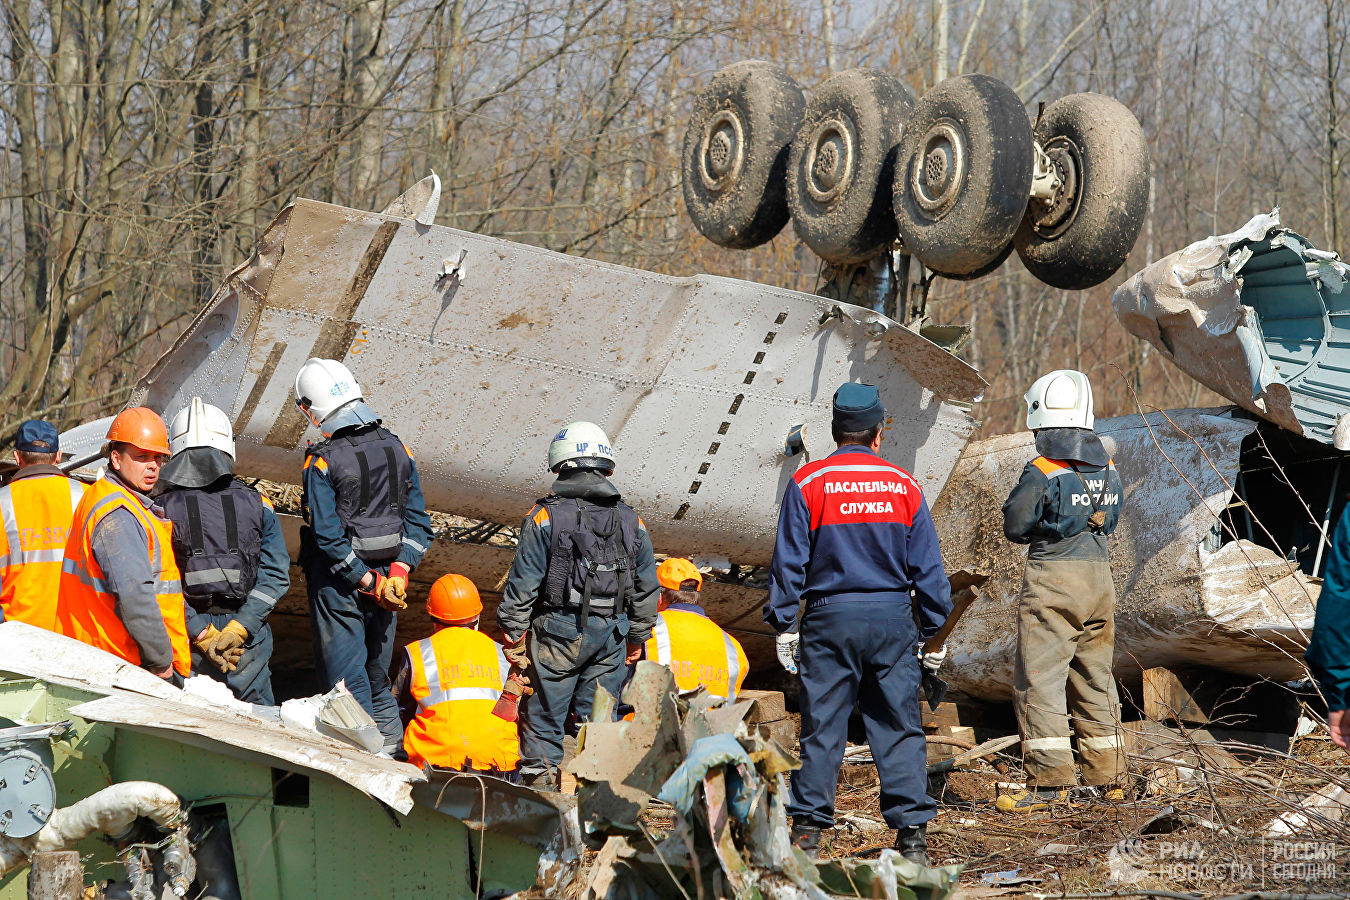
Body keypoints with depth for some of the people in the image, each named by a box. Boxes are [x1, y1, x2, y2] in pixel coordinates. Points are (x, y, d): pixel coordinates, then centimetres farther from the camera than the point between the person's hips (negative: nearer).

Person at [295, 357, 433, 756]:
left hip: (340, 585, -6)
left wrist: (369, 583, -13)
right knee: (378, 676, 17)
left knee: (347, 679, 2)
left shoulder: (321, 461, -16)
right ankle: (391, 750, 20)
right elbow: (418, 522, 1)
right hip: (388, 573, 6)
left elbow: (328, 536, -19)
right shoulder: (396, 448, 2)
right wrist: (399, 571, -4)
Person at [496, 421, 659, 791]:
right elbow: (646, 589, 10)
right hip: (611, 635, 4)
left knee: (544, 713, 8)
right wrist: (637, 639, 20)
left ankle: (540, 781, 11)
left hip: (558, 633, -4)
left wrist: (513, 637, -2)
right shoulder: (631, 521, 4)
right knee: (599, 716, 11)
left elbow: (523, 585, -10)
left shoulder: (545, 517, -9)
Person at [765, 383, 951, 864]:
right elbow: (928, 567, 6)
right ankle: (912, 831, 2)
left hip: (830, 619, -1)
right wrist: (933, 630, 12)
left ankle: (808, 829, 6)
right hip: (893, 617, 1)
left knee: (822, 726, 4)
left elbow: (788, 561, -3)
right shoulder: (904, 486, 4)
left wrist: (783, 624, 4)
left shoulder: (807, 483, -2)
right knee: (899, 728, 5)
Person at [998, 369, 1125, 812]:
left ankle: (1049, 779, -5)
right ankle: (1109, 775, 21)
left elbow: (1014, 527, -6)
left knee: (1039, 678, -2)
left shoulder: (1041, 472, -14)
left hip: (1052, 578, -6)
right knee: (1094, 677, 15)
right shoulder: (1108, 469, 5)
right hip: (1099, 576, 7)